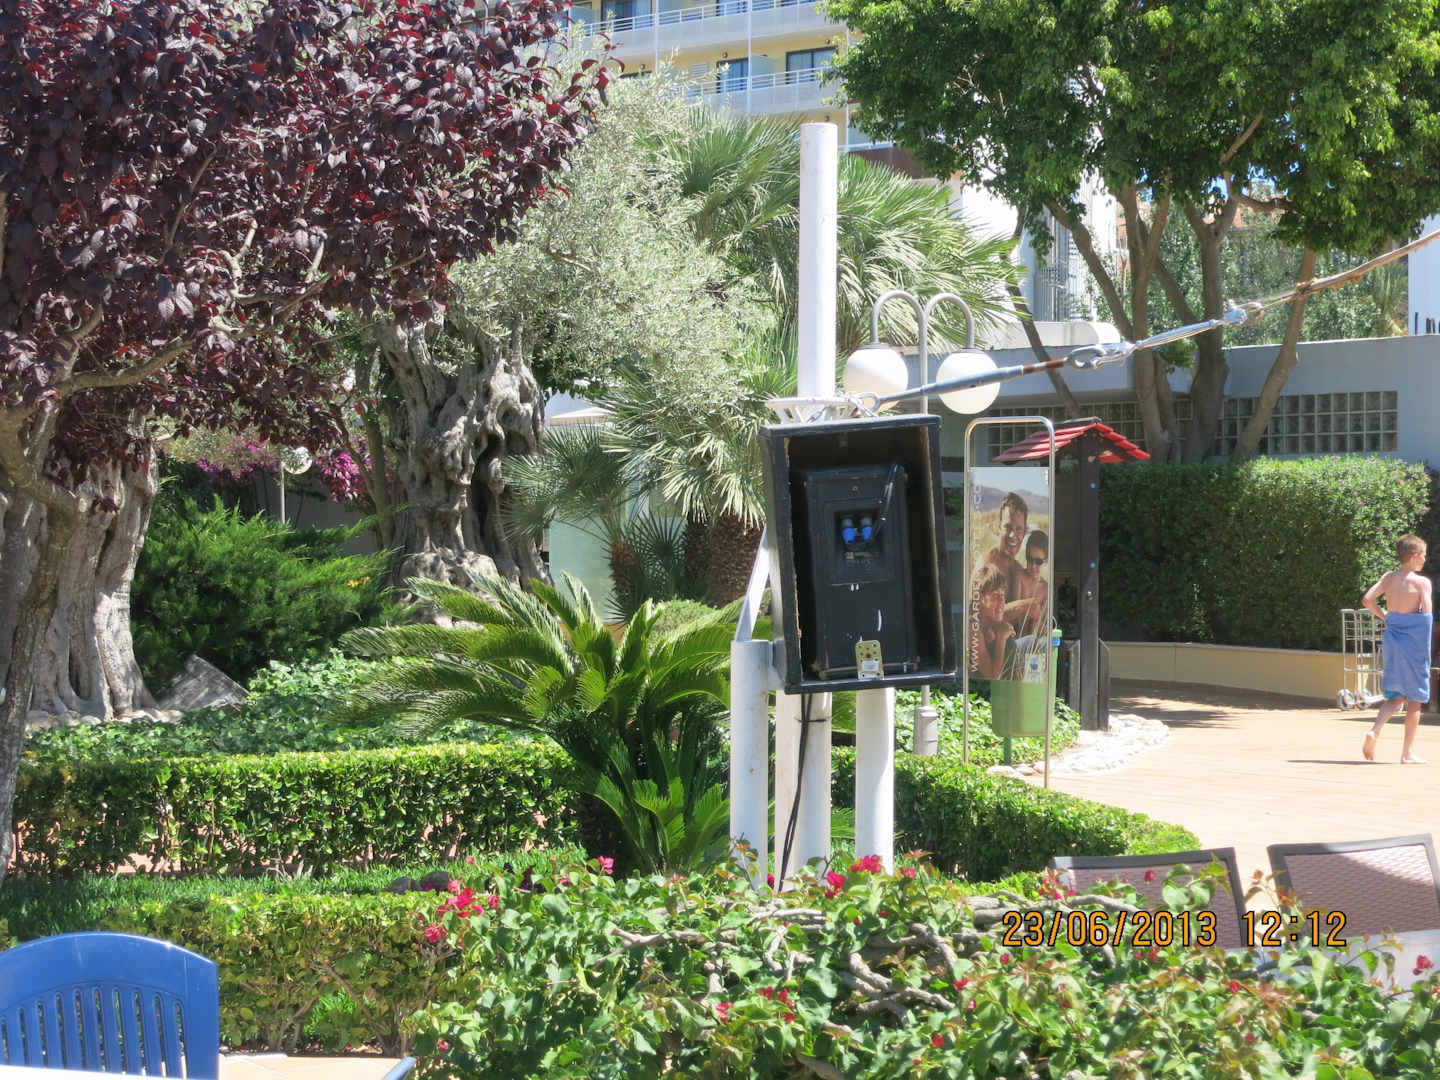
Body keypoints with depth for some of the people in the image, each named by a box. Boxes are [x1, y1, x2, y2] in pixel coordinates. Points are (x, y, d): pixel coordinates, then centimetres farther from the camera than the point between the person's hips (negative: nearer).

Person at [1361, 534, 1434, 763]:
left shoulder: (1389, 578, 4)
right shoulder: (1422, 582, -10)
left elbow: (1368, 599, -2)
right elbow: (1428, 615, -16)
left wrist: (1384, 616, 9)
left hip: (1392, 639, 5)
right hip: (1414, 641, -5)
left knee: (1396, 695, 17)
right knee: (1414, 699, 7)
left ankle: (1374, 731, -8)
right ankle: (1408, 753, 10)